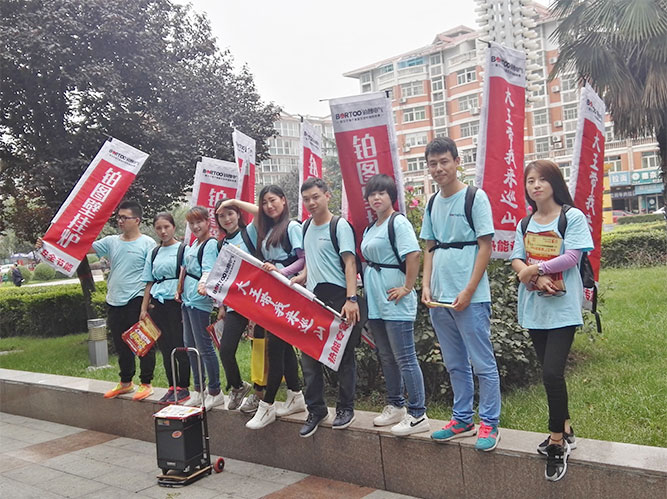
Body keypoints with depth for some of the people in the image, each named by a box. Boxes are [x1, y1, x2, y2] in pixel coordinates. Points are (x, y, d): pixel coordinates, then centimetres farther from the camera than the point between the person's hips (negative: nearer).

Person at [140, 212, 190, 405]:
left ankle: (183, 387, 7)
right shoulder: (153, 253, 14)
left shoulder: (183, 249, -2)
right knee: (164, 347, 9)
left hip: (177, 302, -5)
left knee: (180, 346, -3)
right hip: (157, 303, 5)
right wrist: (144, 308, 11)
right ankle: (172, 387, 19)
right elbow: (149, 283, 17)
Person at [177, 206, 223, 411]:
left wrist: (203, 285, -41)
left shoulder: (210, 244, -10)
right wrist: (180, 290, 19)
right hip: (187, 299, 10)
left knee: (204, 347, -5)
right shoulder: (194, 243, 17)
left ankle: (215, 392, 6)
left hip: (200, 301, -10)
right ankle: (198, 391, 24)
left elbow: (208, 270, -23)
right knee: (190, 345, 14)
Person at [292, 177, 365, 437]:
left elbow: (350, 264, -14)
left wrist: (351, 299, -24)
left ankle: (345, 407, 20)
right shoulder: (306, 227, 13)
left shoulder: (340, 226, -7)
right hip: (312, 299, 7)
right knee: (308, 355, 6)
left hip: (337, 298, -6)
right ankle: (316, 409, 19)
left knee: (343, 355, 5)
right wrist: (300, 278, 4)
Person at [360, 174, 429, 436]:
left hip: (396, 303, -9)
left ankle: (418, 415, 4)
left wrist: (407, 288, -19)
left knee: (405, 358, -5)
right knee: (386, 357, 16)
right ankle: (395, 406, 29)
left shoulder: (398, 222, -10)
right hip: (375, 302, 9)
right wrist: (366, 283, 13)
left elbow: (413, 254, -21)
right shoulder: (370, 229, 16)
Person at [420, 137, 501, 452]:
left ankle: (489, 424, 12)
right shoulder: (432, 203, 12)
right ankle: (462, 419, 27)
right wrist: (426, 285, 2)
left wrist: (468, 291, -15)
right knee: (454, 364, 15)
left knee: (483, 364, 1)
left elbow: (485, 246, -9)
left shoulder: (475, 197, -6)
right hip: (439, 297, 7)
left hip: (470, 298, -6)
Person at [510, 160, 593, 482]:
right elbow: (517, 261, 2)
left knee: (552, 373, -13)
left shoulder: (572, 217, -5)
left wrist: (533, 269, -12)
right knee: (550, 373, 12)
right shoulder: (525, 224, 11)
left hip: (562, 307, -6)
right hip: (535, 308, 6)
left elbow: (571, 257, -15)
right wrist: (538, 279, -16)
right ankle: (565, 430, 28)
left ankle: (557, 441, 3)